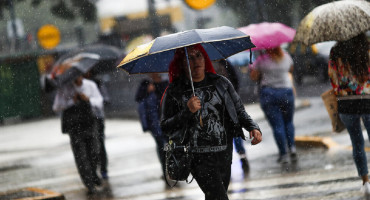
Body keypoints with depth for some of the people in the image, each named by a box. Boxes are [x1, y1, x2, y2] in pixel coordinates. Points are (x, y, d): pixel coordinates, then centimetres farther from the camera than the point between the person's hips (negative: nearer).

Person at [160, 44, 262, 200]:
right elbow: (165, 127, -2)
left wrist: (253, 127, -5)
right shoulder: (174, 92, 0)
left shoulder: (221, 83, 8)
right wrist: (187, 112, -16)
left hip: (224, 154, 4)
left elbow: (239, 110, 12)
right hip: (198, 157, -4)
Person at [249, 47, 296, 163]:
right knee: (288, 122, 17)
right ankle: (292, 147, -1)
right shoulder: (286, 57, 2)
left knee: (277, 125, 0)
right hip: (286, 91, 3)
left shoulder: (262, 60, -9)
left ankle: (284, 154, -2)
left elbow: (253, 77, -4)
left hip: (268, 93, -3)